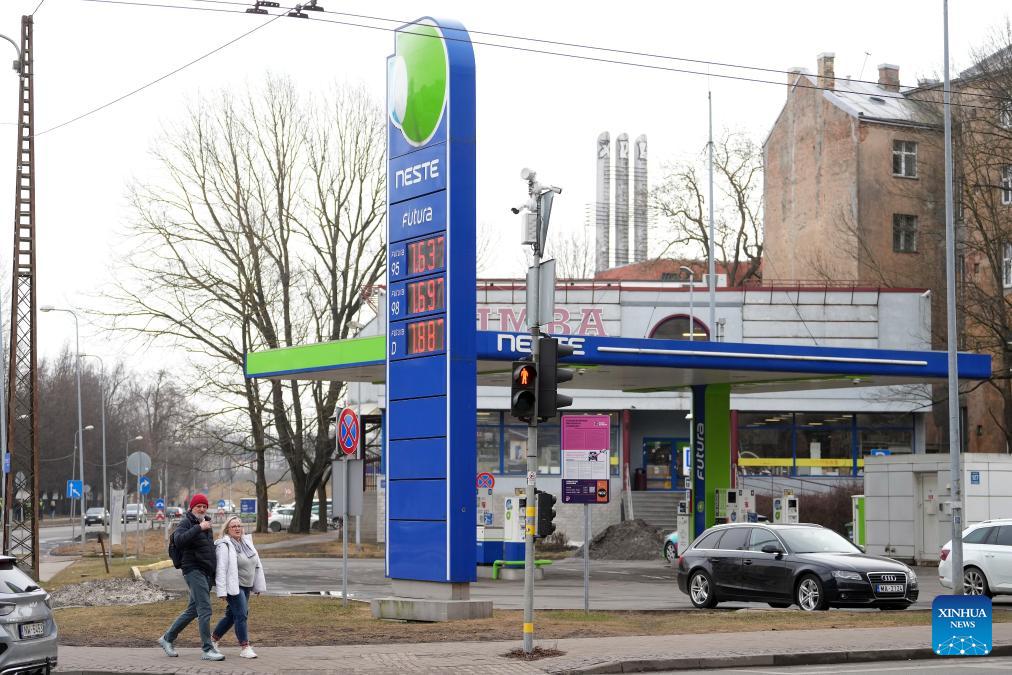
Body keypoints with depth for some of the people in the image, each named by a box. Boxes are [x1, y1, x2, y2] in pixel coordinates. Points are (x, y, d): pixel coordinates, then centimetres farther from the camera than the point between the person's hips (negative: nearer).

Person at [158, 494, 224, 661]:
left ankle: (167, 638, 25)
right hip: (194, 570, -9)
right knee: (205, 609, -14)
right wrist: (198, 528, -29)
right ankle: (208, 650, -14)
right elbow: (179, 540, -26)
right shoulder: (186, 522, -7)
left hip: (207, 572, 9)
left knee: (193, 610, 13)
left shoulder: (206, 523, 19)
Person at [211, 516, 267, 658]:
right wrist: (222, 591, -22)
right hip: (233, 586, -8)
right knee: (241, 615, -13)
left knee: (231, 615, 13)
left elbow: (256, 564, 17)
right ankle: (245, 647, -9)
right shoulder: (224, 546, -11)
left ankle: (213, 639, 28)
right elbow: (221, 569, -17)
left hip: (246, 586, 8)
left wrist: (258, 586, 15)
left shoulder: (247, 542, 11)